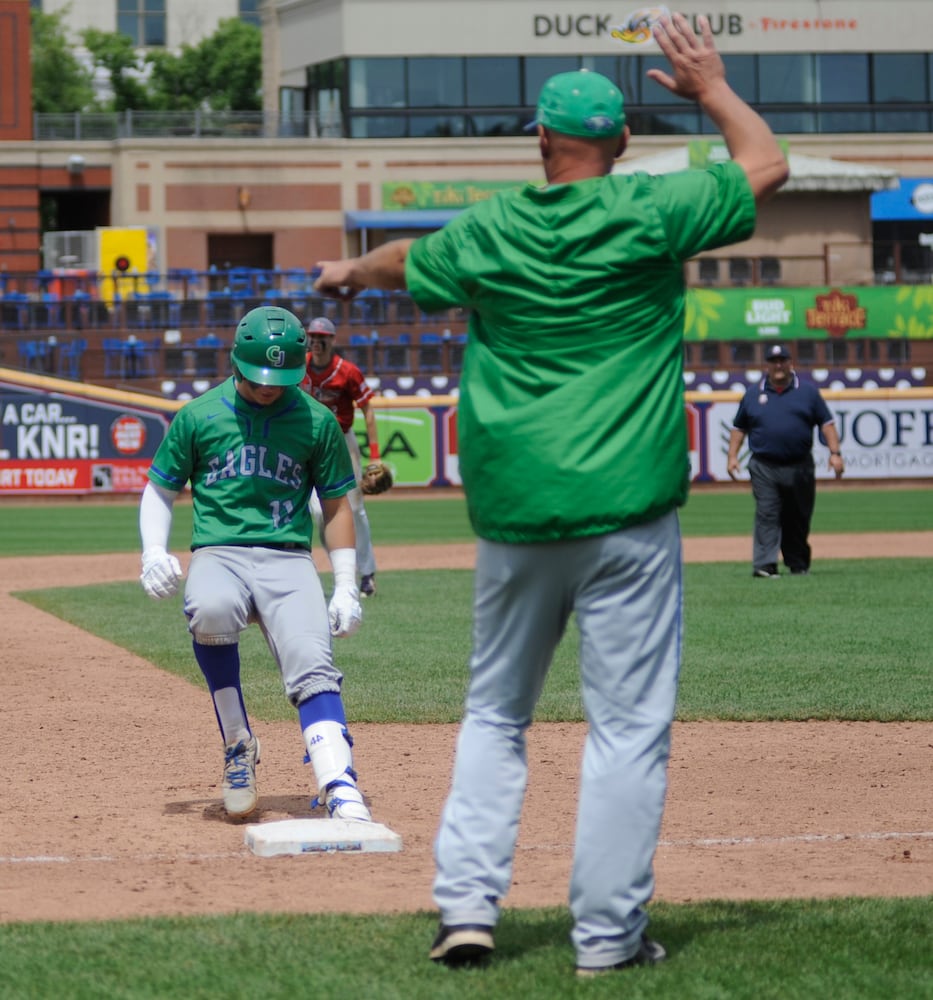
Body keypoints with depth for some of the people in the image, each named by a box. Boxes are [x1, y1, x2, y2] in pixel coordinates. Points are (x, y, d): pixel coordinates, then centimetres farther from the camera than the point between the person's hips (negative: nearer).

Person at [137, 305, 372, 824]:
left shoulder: (316, 421, 7)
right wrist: (155, 552, -3)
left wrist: (346, 588, 7)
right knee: (211, 609, -35)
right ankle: (239, 745, -17)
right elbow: (161, 490, 15)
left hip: (288, 558, 1)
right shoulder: (198, 417, 6)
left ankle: (340, 787, -35)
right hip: (218, 553, -1)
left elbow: (337, 505, 14)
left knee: (313, 667, -22)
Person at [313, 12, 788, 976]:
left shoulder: (488, 231, 4)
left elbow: (406, 263, 25)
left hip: (513, 510, 3)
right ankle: (608, 933, 2)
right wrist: (710, 87, 20)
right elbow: (766, 165, 5)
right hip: (627, 512, -3)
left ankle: (465, 904, 8)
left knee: (494, 713, 17)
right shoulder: (650, 212, -6)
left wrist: (351, 272, 47)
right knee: (628, 724, 2)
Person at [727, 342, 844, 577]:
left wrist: (835, 453, -5)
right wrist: (732, 456, 5)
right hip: (764, 467, -1)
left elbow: (826, 423, 6)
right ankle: (764, 564, -20)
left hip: (800, 468, 1)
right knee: (766, 515, -13)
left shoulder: (808, 391, 8)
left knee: (798, 519, 7)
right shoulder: (753, 394, 11)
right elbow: (739, 427, 16)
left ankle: (798, 564, 19)